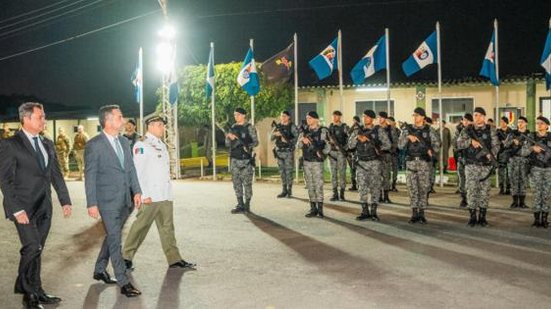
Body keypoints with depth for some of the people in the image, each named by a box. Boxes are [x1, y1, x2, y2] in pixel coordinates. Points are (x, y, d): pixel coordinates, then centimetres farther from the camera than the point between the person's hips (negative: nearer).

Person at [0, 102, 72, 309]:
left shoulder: (47, 144, 13)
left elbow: (56, 174, 17)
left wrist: (65, 200, 9)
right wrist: (17, 209, -17)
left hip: (44, 207, 6)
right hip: (24, 207, -6)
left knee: (37, 249, 10)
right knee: (32, 247, -13)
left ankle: (35, 292, 20)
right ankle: (27, 292, 5)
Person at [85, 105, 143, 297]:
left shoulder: (124, 142, 11)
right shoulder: (94, 145, -10)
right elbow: (90, 176, -10)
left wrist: (136, 191, 7)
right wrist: (92, 203, -12)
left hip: (125, 200, 7)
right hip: (108, 200, -7)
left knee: (112, 236, 18)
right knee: (114, 239, -4)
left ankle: (100, 270, 35)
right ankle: (123, 282, -1)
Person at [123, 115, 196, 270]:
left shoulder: (161, 144, 19)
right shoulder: (142, 145, -8)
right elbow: (138, 172, -13)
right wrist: (144, 194, -18)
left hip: (165, 195, 8)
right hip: (150, 196, -8)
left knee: (167, 227, 9)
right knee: (140, 227, -2)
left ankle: (174, 259, 12)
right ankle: (126, 257, 10)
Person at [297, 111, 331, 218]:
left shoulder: (322, 131, -4)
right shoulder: (304, 131, 10)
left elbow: (327, 147, -5)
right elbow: (298, 146, 6)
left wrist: (320, 153, -21)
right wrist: (302, 139, -13)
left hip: (317, 162, -5)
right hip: (306, 161, 5)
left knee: (318, 185, -5)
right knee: (310, 186, 8)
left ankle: (320, 209, -1)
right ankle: (313, 208, 13)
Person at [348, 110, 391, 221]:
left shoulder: (378, 130, 1)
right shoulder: (358, 131, 11)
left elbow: (388, 145, -4)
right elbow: (350, 145, 1)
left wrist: (377, 148, -6)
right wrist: (357, 137, -14)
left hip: (375, 162, -3)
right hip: (361, 163, 3)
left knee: (375, 187, 1)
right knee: (362, 188, 2)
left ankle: (373, 212, 7)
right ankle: (364, 212, 8)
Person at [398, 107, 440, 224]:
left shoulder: (429, 130, 4)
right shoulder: (407, 129, 6)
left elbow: (436, 143, 1)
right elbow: (400, 145, -1)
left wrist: (431, 150, -16)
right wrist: (407, 137, -15)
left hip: (424, 162, -1)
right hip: (411, 162, 1)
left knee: (424, 188, 1)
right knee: (412, 188, 1)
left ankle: (422, 213, 9)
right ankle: (414, 213, 8)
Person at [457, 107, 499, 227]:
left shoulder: (491, 130, 5)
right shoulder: (467, 130, 6)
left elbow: (496, 145, -2)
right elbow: (459, 143, -4)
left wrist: (491, 154, -22)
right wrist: (471, 141, -20)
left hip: (485, 165, 0)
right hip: (471, 165, 0)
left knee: (484, 191, 3)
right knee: (471, 190, -2)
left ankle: (482, 217, 11)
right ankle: (472, 217, 5)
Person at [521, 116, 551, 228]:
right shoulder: (532, 137, 0)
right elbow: (523, 152, -5)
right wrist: (532, 147, -21)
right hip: (536, 169, -1)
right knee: (537, 194, -2)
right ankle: (536, 219, 3)